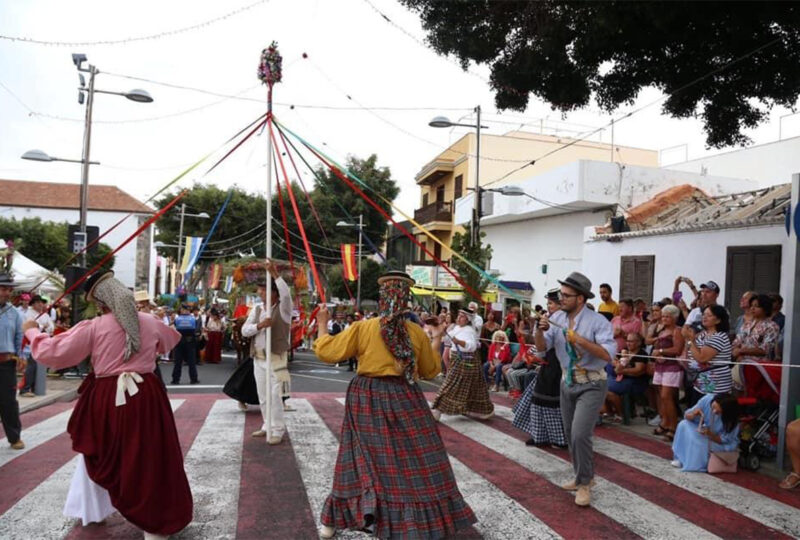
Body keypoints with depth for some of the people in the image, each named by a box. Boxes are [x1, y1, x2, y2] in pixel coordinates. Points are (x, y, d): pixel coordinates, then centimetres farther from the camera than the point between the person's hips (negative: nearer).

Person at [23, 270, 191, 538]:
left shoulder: (93, 327, -8)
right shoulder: (150, 322, 2)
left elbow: (51, 353, -3)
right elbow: (172, 339, 24)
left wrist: (32, 331, 15)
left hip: (107, 400, -1)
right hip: (146, 397, 1)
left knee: (99, 456, 24)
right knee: (149, 459, 9)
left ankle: (92, 510, 41)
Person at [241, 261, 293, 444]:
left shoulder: (283, 308, -6)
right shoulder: (256, 309, 10)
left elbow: (286, 293, -28)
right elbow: (244, 330, 3)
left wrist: (275, 274, -27)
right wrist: (259, 325, -17)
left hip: (276, 358, -6)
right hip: (258, 358, 6)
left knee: (275, 396, -7)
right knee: (262, 396, 14)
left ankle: (278, 430, 1)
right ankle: (268, 426, 27)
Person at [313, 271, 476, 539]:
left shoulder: (362, 328, -8)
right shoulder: (417, 332, -3)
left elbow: (326, 352, -6)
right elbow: (430, 370, 9)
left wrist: (322, 324, 9)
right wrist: (436, 340, 21)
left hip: (368, 400, 1)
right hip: (404, 399, 0)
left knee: (362, 460, 13)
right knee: (414, 461, 10)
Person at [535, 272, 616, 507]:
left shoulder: (597, 321, -18)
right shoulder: (557, 318, -3)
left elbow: (608, 355, -26)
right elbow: (542, 347, -4)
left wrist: (581, 340, -34)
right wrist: (540, 331, -23)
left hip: (591, 385, -6)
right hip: (567, 382, 6)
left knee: (580, 434, -15)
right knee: (570, 434, 15)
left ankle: (584, 484, 5)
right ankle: (583, 476, 35)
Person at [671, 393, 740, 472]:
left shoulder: (731, 418, -31)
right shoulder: (707, 399, -24)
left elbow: (724, 440, -22)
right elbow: (686, 415, -14)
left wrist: (709, 434, -39)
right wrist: (693, 414, -36)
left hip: (725, 443, -4)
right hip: (706, 429, 5)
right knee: (684, 425, -18)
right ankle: (681, 458, -11)